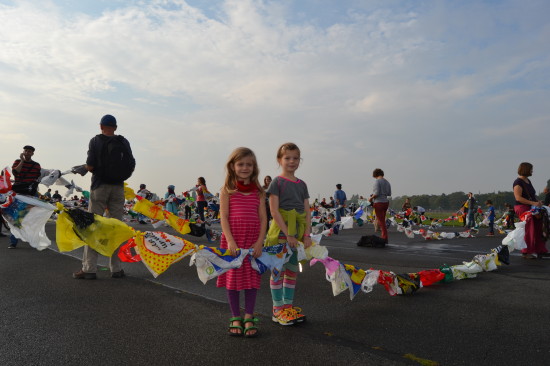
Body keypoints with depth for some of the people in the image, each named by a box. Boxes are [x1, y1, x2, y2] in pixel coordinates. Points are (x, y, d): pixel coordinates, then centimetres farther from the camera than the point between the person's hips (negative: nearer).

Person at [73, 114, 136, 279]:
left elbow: (91, 165, -10)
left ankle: (89, 268, 2)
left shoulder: (96, 141, -3)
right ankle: (116, 268, 10)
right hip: (118, 187, 3)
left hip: (100, 186, -3)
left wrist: (83, 169, 11)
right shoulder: (124, 142, 7)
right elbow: (132, 166, 4)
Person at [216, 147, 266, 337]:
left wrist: (259, 242, -7)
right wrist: (230, 241, -15)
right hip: (232, 239, -2)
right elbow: (224, 217, -6)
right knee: (233, 277, 7)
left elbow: (263, 218, 3)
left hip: (254, 241, 2)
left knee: (252, 277, 7)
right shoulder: (227, 190, -1)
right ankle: (235, 318, 22)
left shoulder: (258, 191, 6)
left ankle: (249, 317, 21)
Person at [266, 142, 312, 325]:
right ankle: (277, 310, 13)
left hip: (298, 233, 6)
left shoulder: (302, 184, 11)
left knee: (292, 269, 13)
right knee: (278, 269, 2)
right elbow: (274, 210, -13)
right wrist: (288, 234, -17)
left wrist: (307, 234, -2)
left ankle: (288, 305, 25)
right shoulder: (277, 182, -6)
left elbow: (307, 211, 8)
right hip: (281, 232, -6)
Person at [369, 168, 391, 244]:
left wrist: (371, 198, -3)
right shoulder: (387, 182, 11)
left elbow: (376, 193, -19)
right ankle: (383, 237, 21)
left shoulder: (377, 181, -12)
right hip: (386, 202, 8)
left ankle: (385, 238, -3)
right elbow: (389, 193, 13)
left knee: (381, 221, -3)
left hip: (379, 203, -8)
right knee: (382, 220, 17)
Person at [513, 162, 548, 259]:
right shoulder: (518, 182, -12)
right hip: (522, 208, -9)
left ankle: (540, 250, 16)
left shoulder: (528, 181, 17)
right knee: (528, 230, -10)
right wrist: (533, 203, -24)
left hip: (531, 208, 9)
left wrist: (538, 201, 8)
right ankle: (526, 252, -1)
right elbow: (518, 197, -20)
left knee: (539, 228, 7)